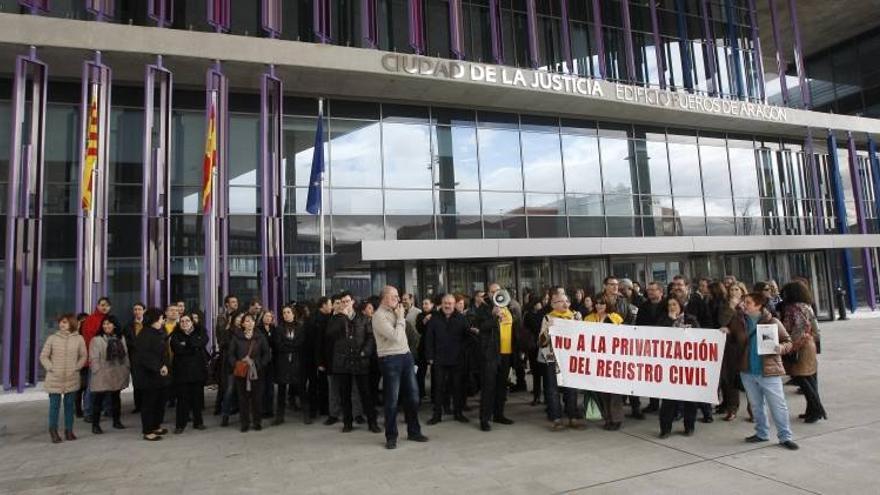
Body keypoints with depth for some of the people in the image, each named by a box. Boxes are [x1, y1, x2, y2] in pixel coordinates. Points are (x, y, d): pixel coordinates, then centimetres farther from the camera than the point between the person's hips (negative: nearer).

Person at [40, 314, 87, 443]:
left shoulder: (79, 339, -2)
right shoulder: (52, 338, -3)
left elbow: (83, 356, 7)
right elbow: (43, 356, 2)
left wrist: (76, 367, -4)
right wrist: (51, 368, -8)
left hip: (72, 379, 1)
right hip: (54, 379, -1)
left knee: (70, 405, 10)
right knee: (54, 405, 3)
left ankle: (69, 430, 21)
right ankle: (53, 431, 19)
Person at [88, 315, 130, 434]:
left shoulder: (121, 338, 10)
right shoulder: (96, 339, -7)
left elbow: (125, 355, 12)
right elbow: (94, 358, -11)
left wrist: (127, 368, 8)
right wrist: (97, 371, -17)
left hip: (117, 375, 5)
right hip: (102, 376, -5)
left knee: (116, 398, 15)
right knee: (98, 400, -1)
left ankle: (116, 421, 27)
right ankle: (95, 424, 9)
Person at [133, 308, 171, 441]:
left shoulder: (160, 333, 13)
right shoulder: (145, 334, -16)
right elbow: (144, 355, -25)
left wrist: (165, 366, 10)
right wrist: (159, 367, -26)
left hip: (160, 374, 9)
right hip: (148, 375, -9)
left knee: (161, 401, 15)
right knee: (149, 403, 0)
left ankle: (156, 426, 29)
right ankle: (147, 432, 10)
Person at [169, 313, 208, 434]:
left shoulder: (200, 332, 8)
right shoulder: (176, 335, 5)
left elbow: (202, 342, -13)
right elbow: (177, 348, -12)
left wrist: (185, 345, -10)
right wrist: (193, 348, -11)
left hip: (198, 369, 1)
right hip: (182, 370, -1)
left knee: (198, 396, 6)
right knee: (182, 398, -2)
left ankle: (198, 422, 19)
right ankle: (180, 424, 8)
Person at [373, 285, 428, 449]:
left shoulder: (394, 312, 11)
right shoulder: (379, 316, -13)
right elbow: (396, 336, -19)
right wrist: (400, 317, -11)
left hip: (406, 357, 8)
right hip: (390, 360, -7)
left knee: (412, 395, 11)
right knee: (392, 399, 1)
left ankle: (413, 431, 25)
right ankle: (391, 437, 14)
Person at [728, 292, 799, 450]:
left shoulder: (773, 322, -8)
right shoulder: (738, 321, 2)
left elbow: (788, 342, -3)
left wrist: (780, 348, -24)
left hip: (769, 372, -4)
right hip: (747, 372, 4)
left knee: (778, 405, 1)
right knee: (756, 405, 17)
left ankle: (785, 437, 15)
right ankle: (761, 433, 32)